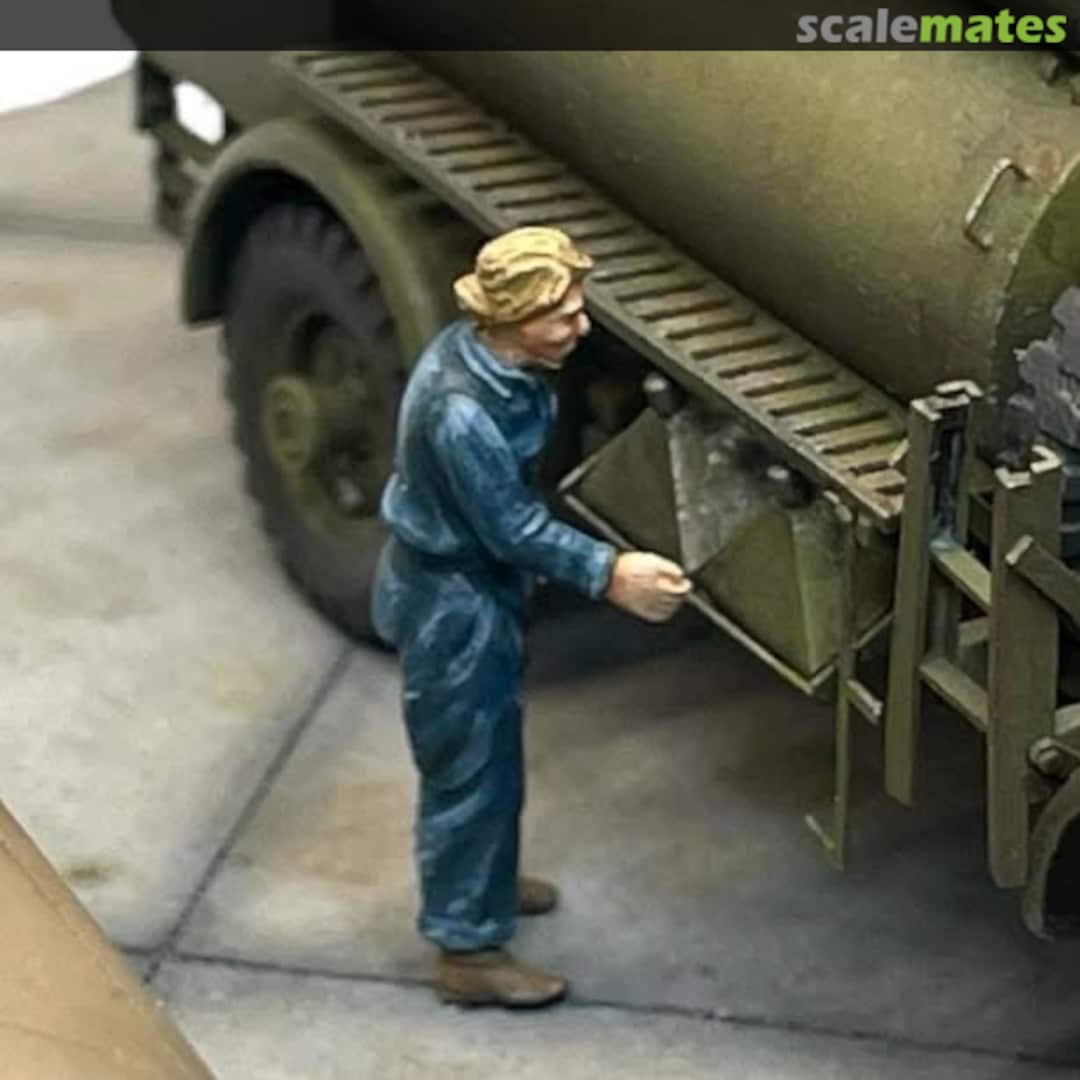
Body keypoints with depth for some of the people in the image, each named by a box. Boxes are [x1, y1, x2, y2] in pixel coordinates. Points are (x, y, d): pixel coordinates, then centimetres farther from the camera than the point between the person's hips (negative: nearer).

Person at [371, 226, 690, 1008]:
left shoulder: (488, 351, -6)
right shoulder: (461, 411, -35)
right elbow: (514, 529, -26)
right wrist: (609, 573, -28)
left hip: (480, 581, 9)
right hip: (451, 600, -9)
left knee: (492, 749, 26)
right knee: (471, 764, 4)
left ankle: (483, 878, 48)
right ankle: (469, 951, 18)